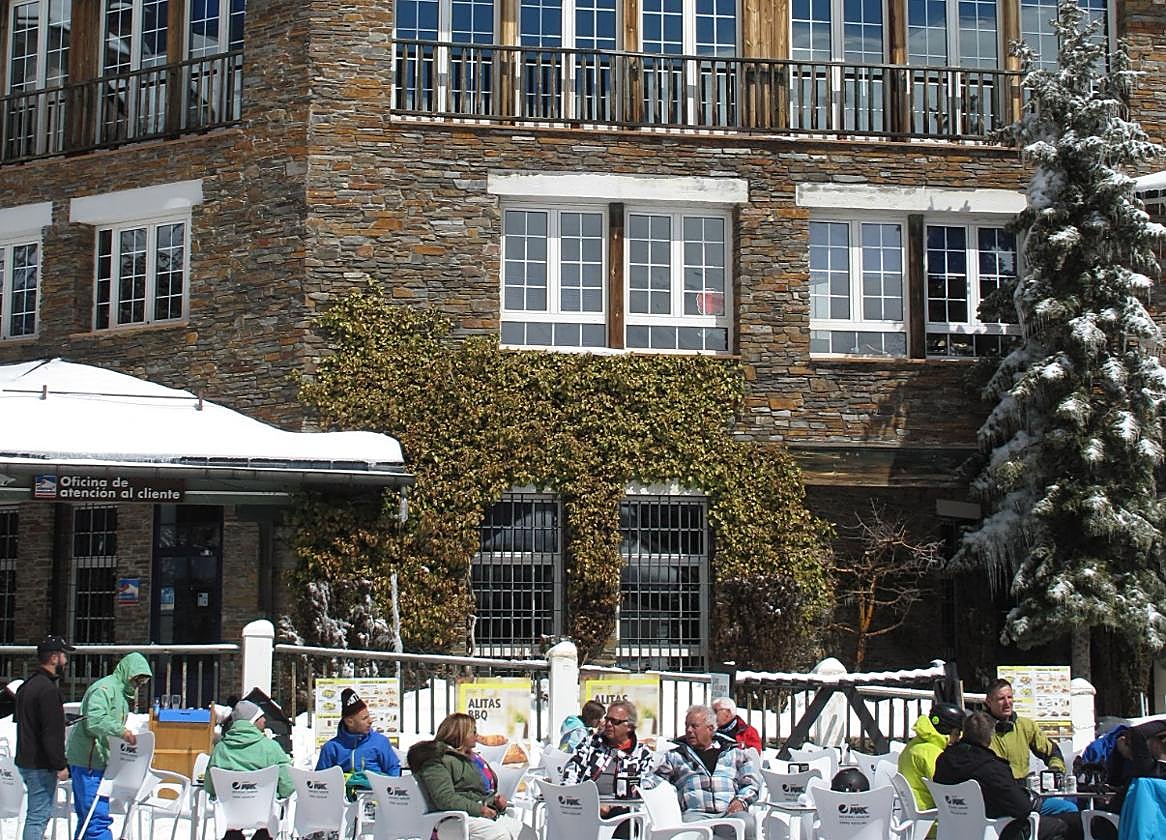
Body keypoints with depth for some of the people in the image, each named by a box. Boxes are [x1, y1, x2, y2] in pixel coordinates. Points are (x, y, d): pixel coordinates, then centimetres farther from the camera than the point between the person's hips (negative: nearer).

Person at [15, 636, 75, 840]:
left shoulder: (28, 685, 15)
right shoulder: (48, 689, -18)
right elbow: (52, 733, -22)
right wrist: (60, 765, -18)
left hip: (26, 761, 10)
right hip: (40, 766, -10)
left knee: (38, 814, 18)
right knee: (39, 816, -7)